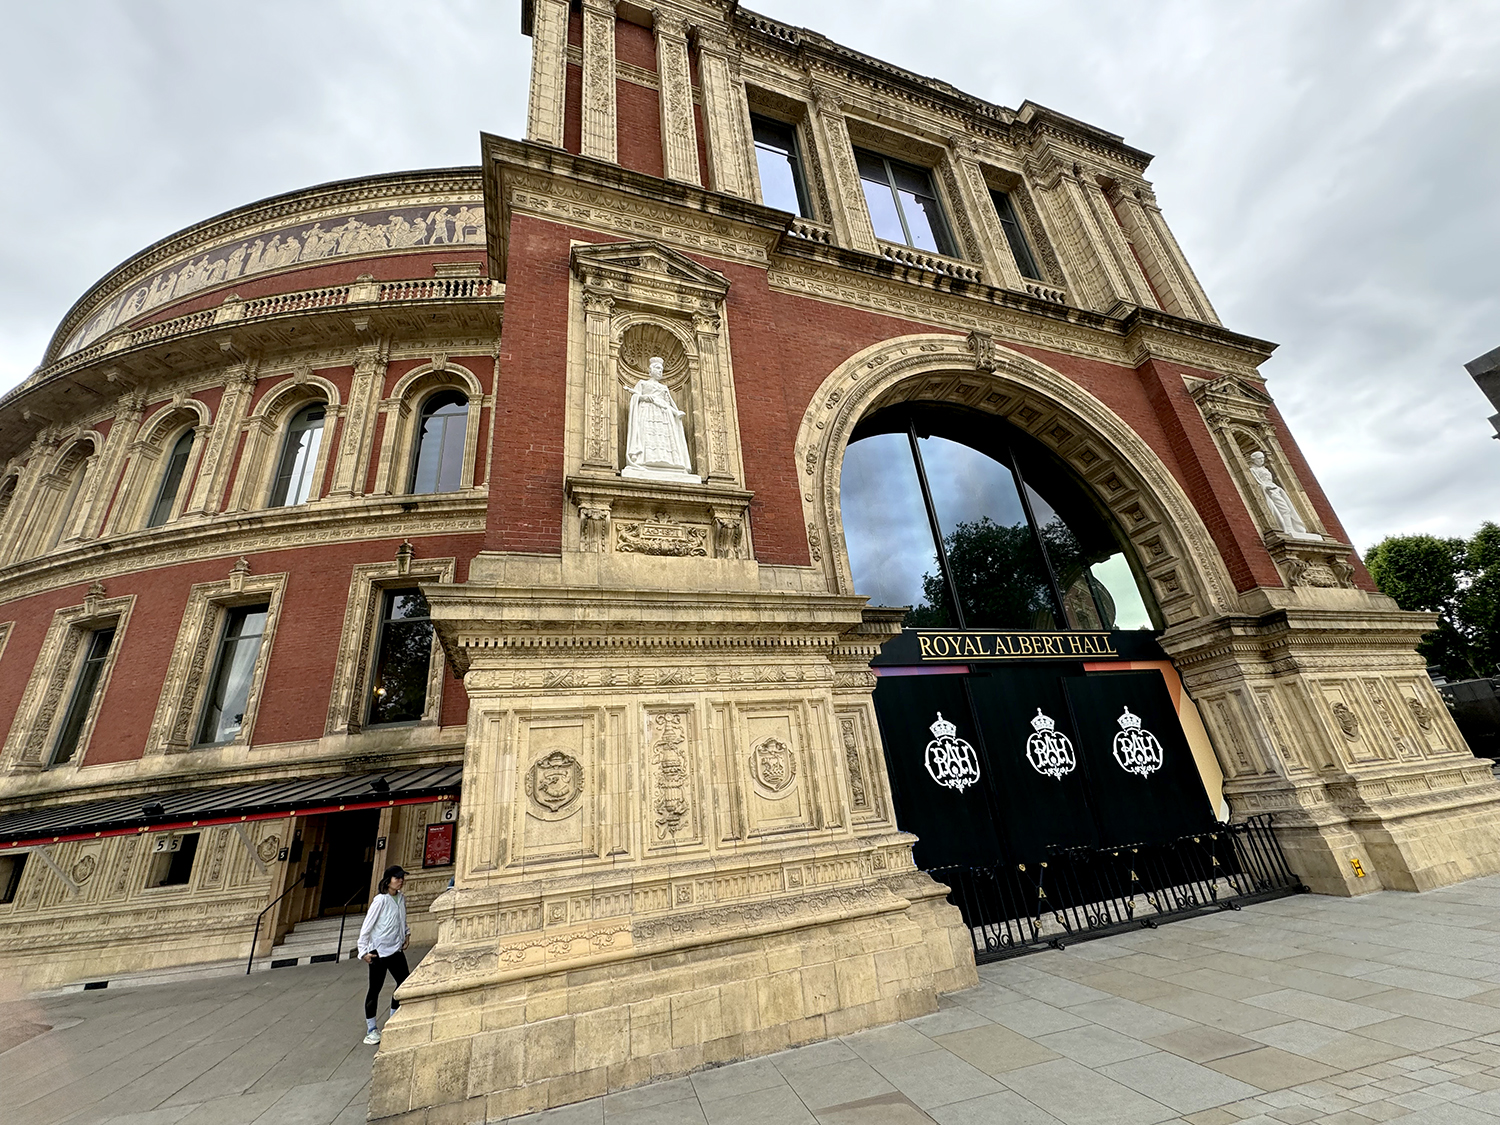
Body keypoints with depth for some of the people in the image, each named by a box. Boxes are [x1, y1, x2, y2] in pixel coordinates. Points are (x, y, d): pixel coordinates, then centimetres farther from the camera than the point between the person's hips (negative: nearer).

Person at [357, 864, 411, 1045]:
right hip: (379, 952, -7)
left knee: (405, 983, 10)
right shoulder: (380, 900, -18)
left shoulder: (401, 899, 2)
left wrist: (406, 933, 4)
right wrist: (364, 952, -12)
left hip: (397, 950, 7)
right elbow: (366, 927, -13)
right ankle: (371, 1030, 22)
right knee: (375, 989, 5)